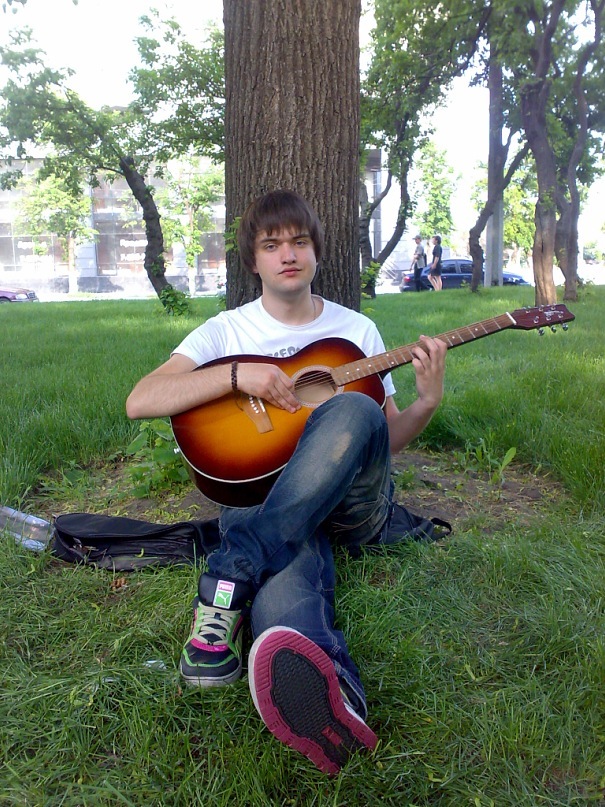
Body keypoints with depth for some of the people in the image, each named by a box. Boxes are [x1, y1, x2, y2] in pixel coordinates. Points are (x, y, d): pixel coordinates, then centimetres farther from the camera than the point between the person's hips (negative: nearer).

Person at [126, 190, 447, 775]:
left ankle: (228, 581, -45)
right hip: (261, 496, -1)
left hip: (354, 504, 1)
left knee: (351, 410, -34)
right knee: (282, 581, -38)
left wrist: (427, 402, -4)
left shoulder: (356, 329, 17)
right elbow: (140, 402, -3)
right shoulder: (227, 330, 11)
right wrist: (240, 376, -15)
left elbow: (387, 439, 18)